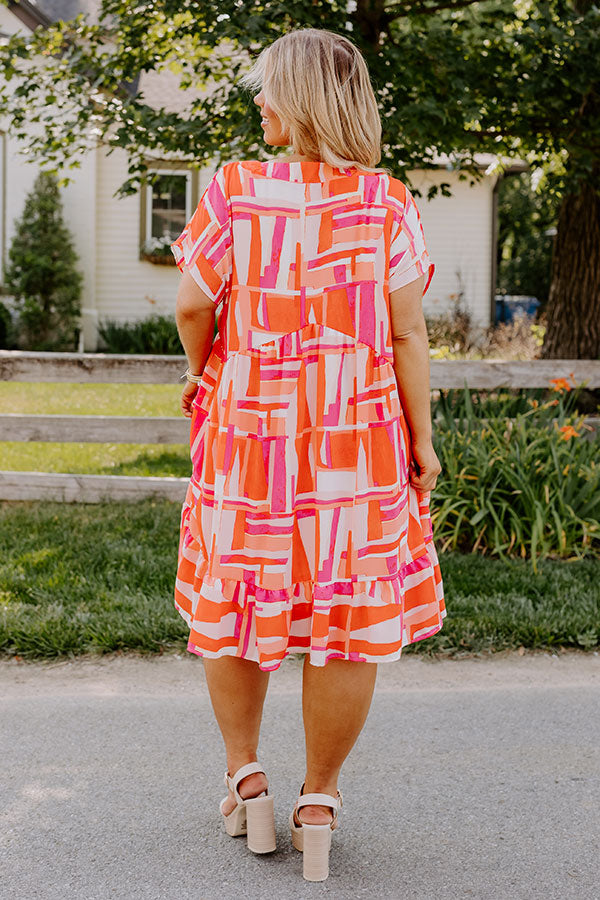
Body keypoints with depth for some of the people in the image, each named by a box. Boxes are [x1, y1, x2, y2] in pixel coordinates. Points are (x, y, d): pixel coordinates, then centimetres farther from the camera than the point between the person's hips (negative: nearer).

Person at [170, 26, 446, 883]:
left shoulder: (232, 192, -6)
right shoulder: (387, 202, -5)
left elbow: (194, 304, -5)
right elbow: (407, 333, -6)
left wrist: (200, 370, 15)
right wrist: (422, 439, 2)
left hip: (248, 433, 1)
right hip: (356, 440, 0)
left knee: (233, 600, 19)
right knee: (349, 616, 9)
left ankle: (245, 777, 27)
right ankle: (319, 802, 16)